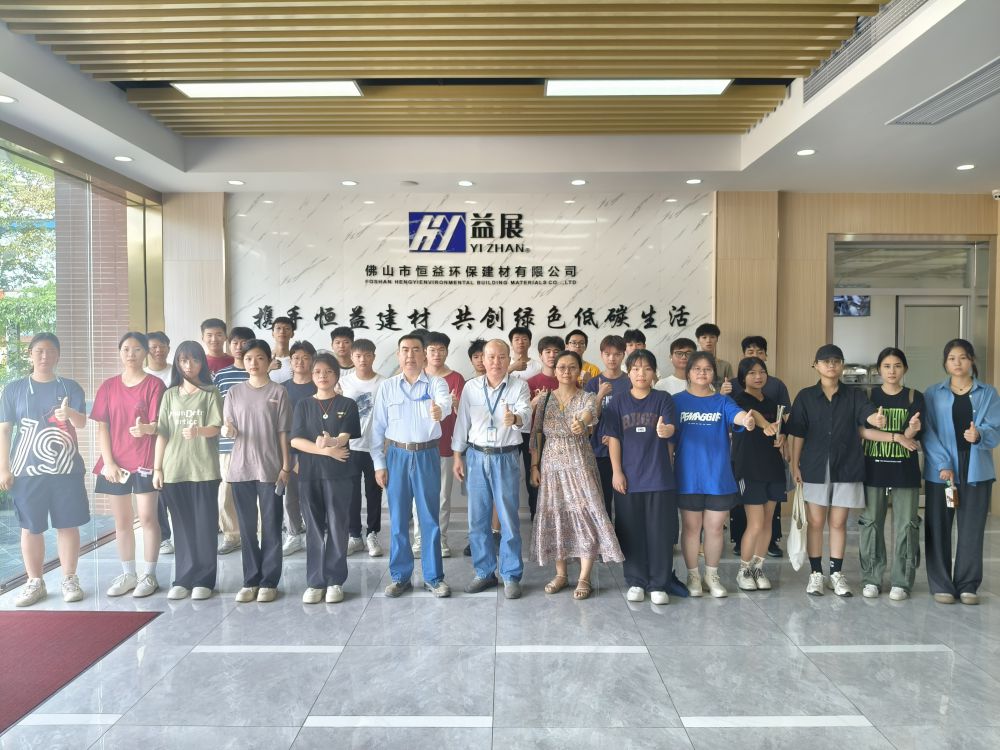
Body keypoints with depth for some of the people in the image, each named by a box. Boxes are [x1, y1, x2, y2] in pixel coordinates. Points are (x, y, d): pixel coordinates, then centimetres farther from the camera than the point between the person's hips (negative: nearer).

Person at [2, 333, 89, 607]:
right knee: (30, 528, 6)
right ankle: (35, 582, 18)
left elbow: (82, 423, -6)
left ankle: (70, 579, 15)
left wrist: (70, 414, -30)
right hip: (27, 471, 0)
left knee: (68, 525, 4)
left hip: (67, 470, 0)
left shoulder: (70, 387, 4)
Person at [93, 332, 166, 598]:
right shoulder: (109, 386, 6)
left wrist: (144, 428, -33)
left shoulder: (154, 384, -3)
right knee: (121, 521, 11)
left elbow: (157, 424, -9)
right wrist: (108, 462, -4)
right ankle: (128, 574, 23)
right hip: (115, 463, 4)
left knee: (147, 518, 0)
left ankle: (148, 575, 10)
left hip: (145, 462, -4)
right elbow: (102, 427, 4)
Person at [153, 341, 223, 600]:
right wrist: (157, 467, 5)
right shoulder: (170, 394, 12)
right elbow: (162, 433, 10)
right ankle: (183, 579, 15)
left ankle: (204, 579, 8)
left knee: (204, 525, 0)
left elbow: (215, 428, -9)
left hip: (204, 469, -3)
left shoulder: (211, 393, 1)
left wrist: (198, 431, -30)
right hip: (174, 469, 3)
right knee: (182, 526, 7)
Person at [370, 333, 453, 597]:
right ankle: (400, 576, 22)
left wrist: (439, 410, -50)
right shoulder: (386, 387, 3)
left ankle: (433, 577, 18)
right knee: (398, 519, 8)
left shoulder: (436, 383, -3)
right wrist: (379, 463, 1)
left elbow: (445, 402, -26)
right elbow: (378, 426, 4)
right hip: (397, 455, 2)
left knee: (430, 518, 6)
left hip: (427, 455, -1)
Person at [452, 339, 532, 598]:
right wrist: (457, 456, 5)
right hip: (476, 456, 3)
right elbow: (462, 422, 7)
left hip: (506, 457, -2)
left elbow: (525, 412, -21)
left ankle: (511, 575, 16)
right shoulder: (471, 387, 3)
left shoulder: (519, 386, -3)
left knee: (509, 519, 2)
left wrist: (515, 418, -44)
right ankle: (484, 572, 24)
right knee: (477, 519, 9)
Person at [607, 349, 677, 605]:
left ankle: (658, 585, 16)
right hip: (628, 477, 1)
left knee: (660, 532, 3)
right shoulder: (619, 402, 4)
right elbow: (614, 438, 1)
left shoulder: (663, 399, 0)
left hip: (659, 477, -1)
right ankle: (636, 582, 23)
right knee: (631, 532, 8)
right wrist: (616, 472, -5)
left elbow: (671, 428, -15)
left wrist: (665, 429, -39)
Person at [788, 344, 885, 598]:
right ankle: (816, 573, 16)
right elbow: (797, 433, 2)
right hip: (815, 467, -1)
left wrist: (878, 420, -39)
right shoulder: (806, 396, 2)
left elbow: (868, 414, -16)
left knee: (838, 522, 8)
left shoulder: (854, 395, 4)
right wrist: (795, 464, -1)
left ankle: (837, 574, 20)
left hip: (847, 468, 1)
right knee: (815, 522, 4)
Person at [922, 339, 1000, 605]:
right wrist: (943, 464, -13)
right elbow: (928, 432, -3)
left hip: (976, 471, 1)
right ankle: (941, 585, 11)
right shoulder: (933, 394, 4)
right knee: (938, 528, 2)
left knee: (972, 529, 5)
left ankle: (968, 585, 17)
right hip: (940, 470, 0)